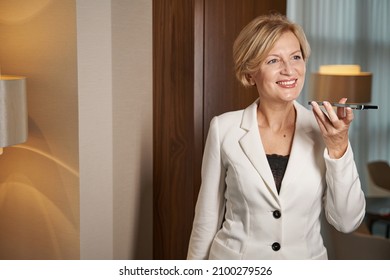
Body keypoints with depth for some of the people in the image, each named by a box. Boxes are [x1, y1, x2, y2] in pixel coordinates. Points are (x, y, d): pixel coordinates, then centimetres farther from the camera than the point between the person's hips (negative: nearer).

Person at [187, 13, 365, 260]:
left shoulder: (325, 129, -9)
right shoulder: (224, 128, -12)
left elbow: (347, 222, -10)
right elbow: (207, 218, -4)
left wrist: (338, 148, -20)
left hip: (308, 262, 1)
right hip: (234, 258, -1)